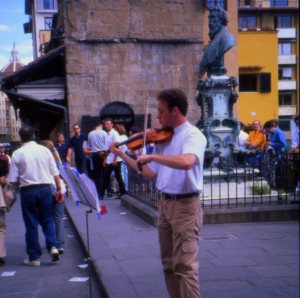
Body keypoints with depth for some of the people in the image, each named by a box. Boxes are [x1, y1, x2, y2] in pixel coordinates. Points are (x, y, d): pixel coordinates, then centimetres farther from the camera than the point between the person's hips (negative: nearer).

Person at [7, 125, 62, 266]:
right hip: (45, 188, 2)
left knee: (31, 224, 7)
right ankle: (52, 247, -3)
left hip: (27, 190, -2)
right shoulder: (44, 150, 0)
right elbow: (55, 173, 3)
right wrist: (59, 188, 12)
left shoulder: (17, 154, -6)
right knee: (47, 220, 16)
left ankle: (34, 257, 13)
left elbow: (13, 179, -6)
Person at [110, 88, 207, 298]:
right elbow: (151, 173, 11)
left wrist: (151, 156, -26)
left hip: (185, 206, -8)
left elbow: (187, 162, -33)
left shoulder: (193, 135, -12)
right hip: (165, 203, 8)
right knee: (168, 263, 14)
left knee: (185, 265, -8)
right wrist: (122, 155, 8)